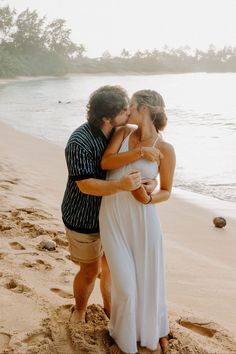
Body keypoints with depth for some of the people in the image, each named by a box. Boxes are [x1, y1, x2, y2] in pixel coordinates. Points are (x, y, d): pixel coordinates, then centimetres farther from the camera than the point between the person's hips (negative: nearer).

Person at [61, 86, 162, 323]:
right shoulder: (79, 142, -26)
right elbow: (85, 185, -29)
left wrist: (151, 181, -26)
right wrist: (120, 185, -44)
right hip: (85, 219, -6)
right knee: (90, 270, 9)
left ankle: (109, 307, 41)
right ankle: (79, 311, 37)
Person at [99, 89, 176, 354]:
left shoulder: (165, 150, -6)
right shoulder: (123, 132, 2)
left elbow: (166, 192, 1)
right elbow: (105, 162, -12)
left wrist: (147, 198, -19)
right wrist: (139, 152, -20)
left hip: (142, 217, -1)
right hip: (111, 216, 2)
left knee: (149, 278, 13)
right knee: (124, 284, 7)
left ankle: (155, 328, 44)